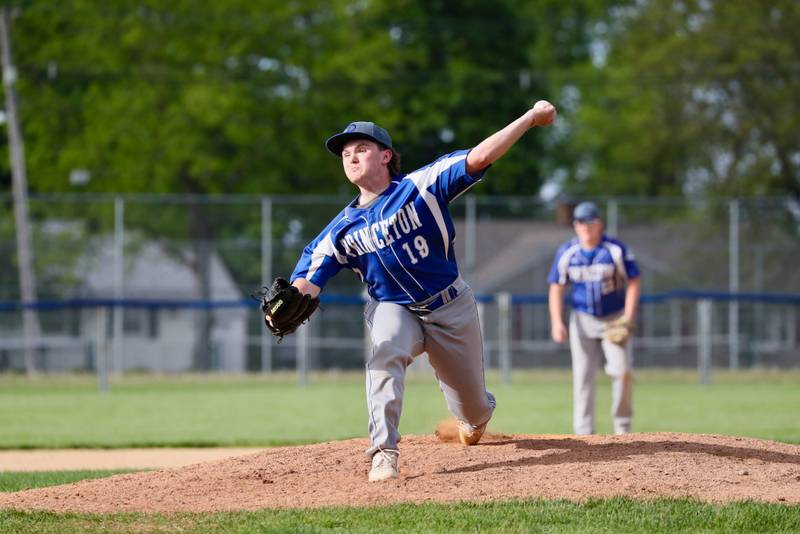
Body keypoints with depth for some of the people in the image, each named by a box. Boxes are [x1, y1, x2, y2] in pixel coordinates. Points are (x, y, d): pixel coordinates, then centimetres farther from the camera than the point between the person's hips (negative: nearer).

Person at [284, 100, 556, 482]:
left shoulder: (421, 187, -14)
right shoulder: (342, 230, -6)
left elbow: (479, 158, -22)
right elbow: (308, 282, -13)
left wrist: (531, 117, -29)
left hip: (450, 307, -1)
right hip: (393, 309, 1)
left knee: (473, 410, 11)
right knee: (385, 351, -36)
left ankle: (477, 416, 52)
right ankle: (384, 454, -37)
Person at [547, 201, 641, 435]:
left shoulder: (617, 250, -9)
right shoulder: (566, 253, -3)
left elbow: (633, 284, -6)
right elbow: (556, 288, 2)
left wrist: (628, 319, -15)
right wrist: (557, 322, -11)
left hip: (615, 319, -2)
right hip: (583, 320, 2)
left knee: (622, 370, -15)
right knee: (582, 377, -2)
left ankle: (622, 424, 3)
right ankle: (584, 433, 1)